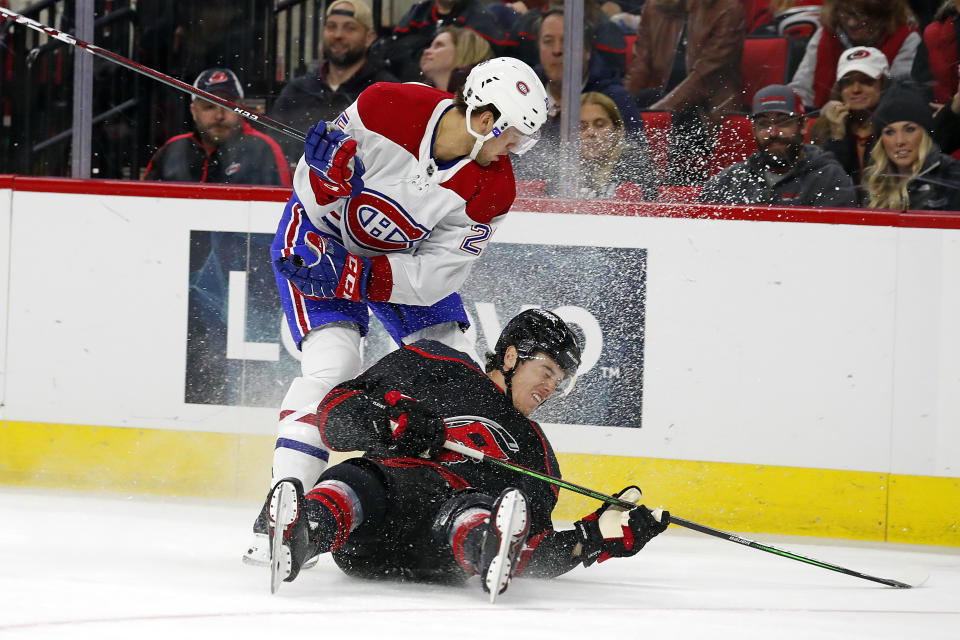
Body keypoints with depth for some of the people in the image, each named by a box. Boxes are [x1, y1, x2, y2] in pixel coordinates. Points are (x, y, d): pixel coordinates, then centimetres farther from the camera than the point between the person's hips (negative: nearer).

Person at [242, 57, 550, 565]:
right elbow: (315, 186, -15)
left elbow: (429, 277, -23)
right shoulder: (385, 109, -29)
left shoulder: (490, 190, -22)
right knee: (333, 362, -23)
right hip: (322, 234, -4)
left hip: (407, 256, 4)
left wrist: (348, 275, -31)